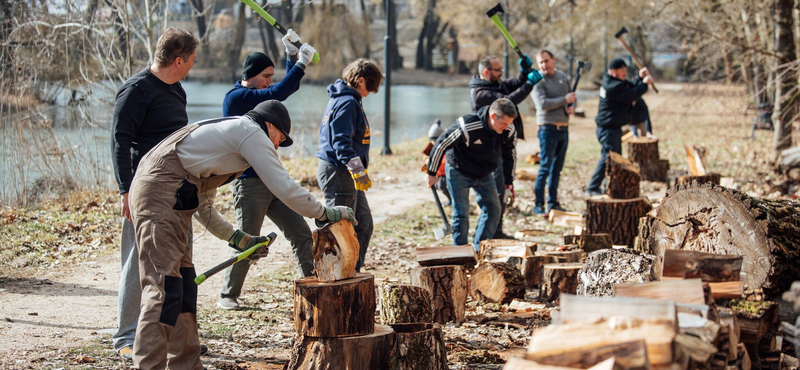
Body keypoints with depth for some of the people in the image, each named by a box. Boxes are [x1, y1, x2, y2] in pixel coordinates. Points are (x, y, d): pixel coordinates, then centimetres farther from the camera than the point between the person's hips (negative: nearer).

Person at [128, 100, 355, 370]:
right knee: (164, 287, -15)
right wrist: (326, 213, 7)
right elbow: (284, 188, -5)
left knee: (184, 283, 13)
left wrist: (238, 239, 27)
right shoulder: (252, 132, 1)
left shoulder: (225, 133, 29)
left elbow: (203, 206, 29)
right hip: (162, 193, -10)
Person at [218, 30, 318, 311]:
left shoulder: (258, 95, 13)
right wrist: (301, 64, -21)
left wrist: (292, 54, 14)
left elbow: (288, 87, 26)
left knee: (301, 234, 4)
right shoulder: (236, 97, -13)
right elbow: (278, 94, -24)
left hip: (272, 182, 8)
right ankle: (228, 295, 12)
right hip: (249, 184, -8)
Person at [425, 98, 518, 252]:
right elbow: (441, 145, -23)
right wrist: (432, 174, -13)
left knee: (493, 209, -2)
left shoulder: (509, 131, -16)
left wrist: (508, 184, 7)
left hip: (484, 174, 6)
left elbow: (509, 156, 4)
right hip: (459, 172, -5)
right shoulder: (468, 127, -34)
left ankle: (479, 249, 8)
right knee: (461, 213, -7)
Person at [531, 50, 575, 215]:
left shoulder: (563, 77, 13)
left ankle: (553, 203, 18)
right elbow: (543, 104, -20)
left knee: (557, 169, 11)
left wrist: (571, 107, 1)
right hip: (548, 128, -6)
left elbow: (571, 97, 23)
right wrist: (565, 100, -15)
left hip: (563, 128, 6)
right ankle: (539, 205, -4)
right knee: (545, 167, -8)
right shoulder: (538, 81, -8)